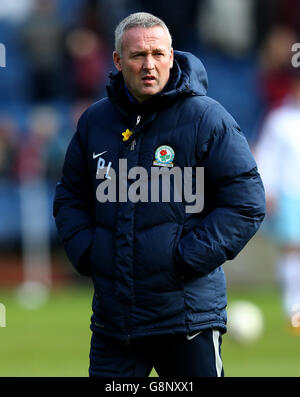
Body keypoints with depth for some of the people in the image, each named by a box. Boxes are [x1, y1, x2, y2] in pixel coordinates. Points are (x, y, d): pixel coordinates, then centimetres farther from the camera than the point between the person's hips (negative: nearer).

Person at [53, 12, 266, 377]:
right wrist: (85, 252, 3)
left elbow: (245, 203, -7)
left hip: (186, 315, -4)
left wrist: (187, 259, -13)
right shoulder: (94, 121, 9)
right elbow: (70, 197, 21)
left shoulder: (206, 118, -5)